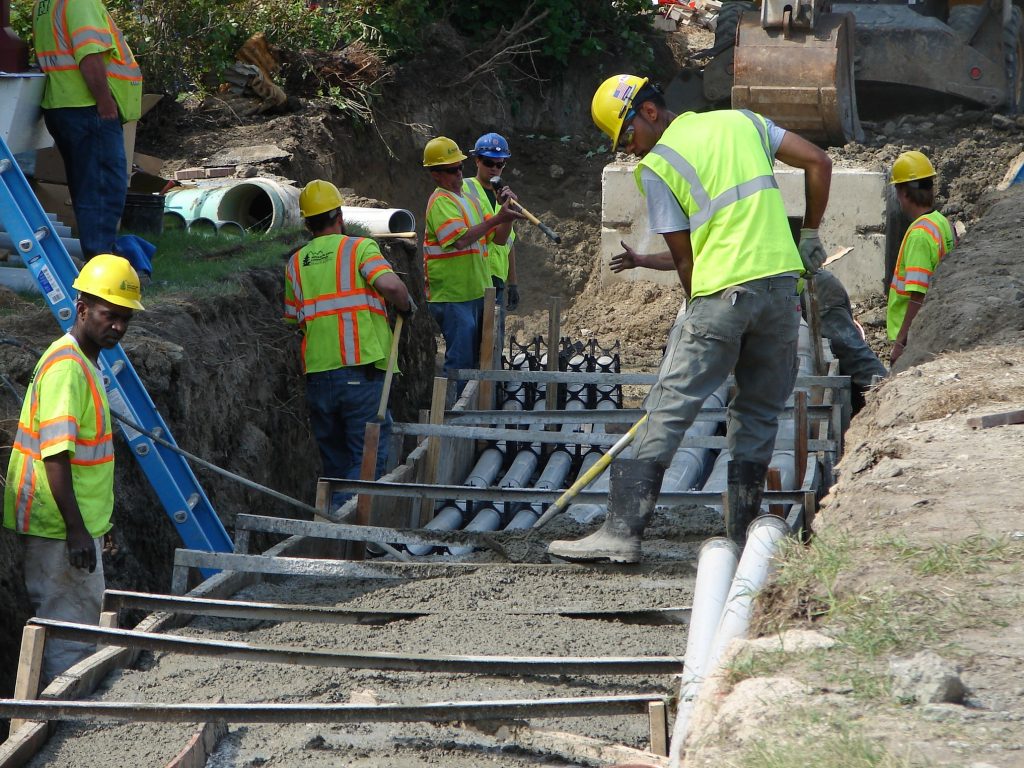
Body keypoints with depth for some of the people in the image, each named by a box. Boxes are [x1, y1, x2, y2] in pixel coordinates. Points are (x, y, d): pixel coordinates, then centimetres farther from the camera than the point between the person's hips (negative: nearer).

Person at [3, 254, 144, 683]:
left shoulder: (85, 362, 14)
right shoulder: (67, 366, -18)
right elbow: (55, 454, -25)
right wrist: (76, 528, -27)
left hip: (80, 524, 10)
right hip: (60, 528, -10)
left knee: (83, 620, 16)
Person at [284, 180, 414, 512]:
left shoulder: (296, 263, 14)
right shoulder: (360, 247, 0)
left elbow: (294, 321, 14)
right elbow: (390, 284, -17)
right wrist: (407, 305, 3)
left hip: (317, 374, 5)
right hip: (361, 370, -5)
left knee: (335, 460, 15)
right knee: (369, 458, -4)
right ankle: (343, 509, -24)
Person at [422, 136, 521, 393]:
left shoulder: (468, 200, 18)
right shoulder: (441, 202, -11)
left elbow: (499, 238, 16)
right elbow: (461, 238, -26)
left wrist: (508, 214, -1)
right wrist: (496, 218, -27)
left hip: (476, 293, 9)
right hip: (453, 297, -9)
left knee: (475, 361, 15)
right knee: (460, 362, -10)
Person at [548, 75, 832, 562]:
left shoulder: (656, 166, 1)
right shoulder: (742, 121, 16)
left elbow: (683, 257, 2)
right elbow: (819, 163, 14)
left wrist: (699, 315, 14)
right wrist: (809, 237, 21)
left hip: (722, 290, -5)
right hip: (783, 281, 5)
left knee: (669, 408, -4)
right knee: (759, 412, 13)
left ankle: (623, 531, -8)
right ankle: (743, 535, 14)